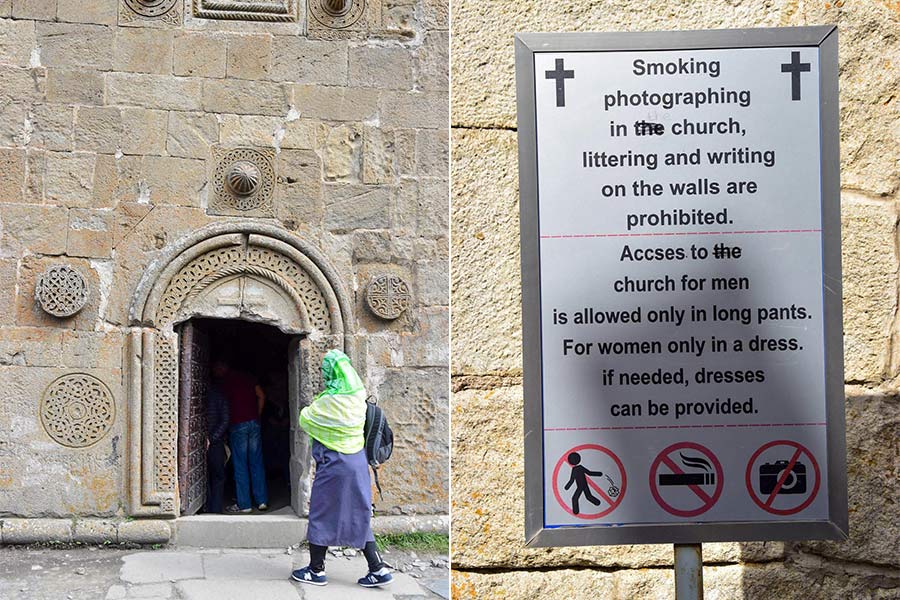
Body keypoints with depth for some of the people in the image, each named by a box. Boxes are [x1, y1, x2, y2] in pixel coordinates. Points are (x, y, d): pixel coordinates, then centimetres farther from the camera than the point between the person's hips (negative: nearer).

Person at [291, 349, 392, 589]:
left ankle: (316, 570, 18)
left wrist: (310, 406, 10)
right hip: (358, 463, 7)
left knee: (321, 516, 9)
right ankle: (378, 569, 9)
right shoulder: (358, 397, 2)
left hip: (333, 465, -7)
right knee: (358, 518, 13)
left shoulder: (327, 402, -19)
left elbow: (305, 419, -5)